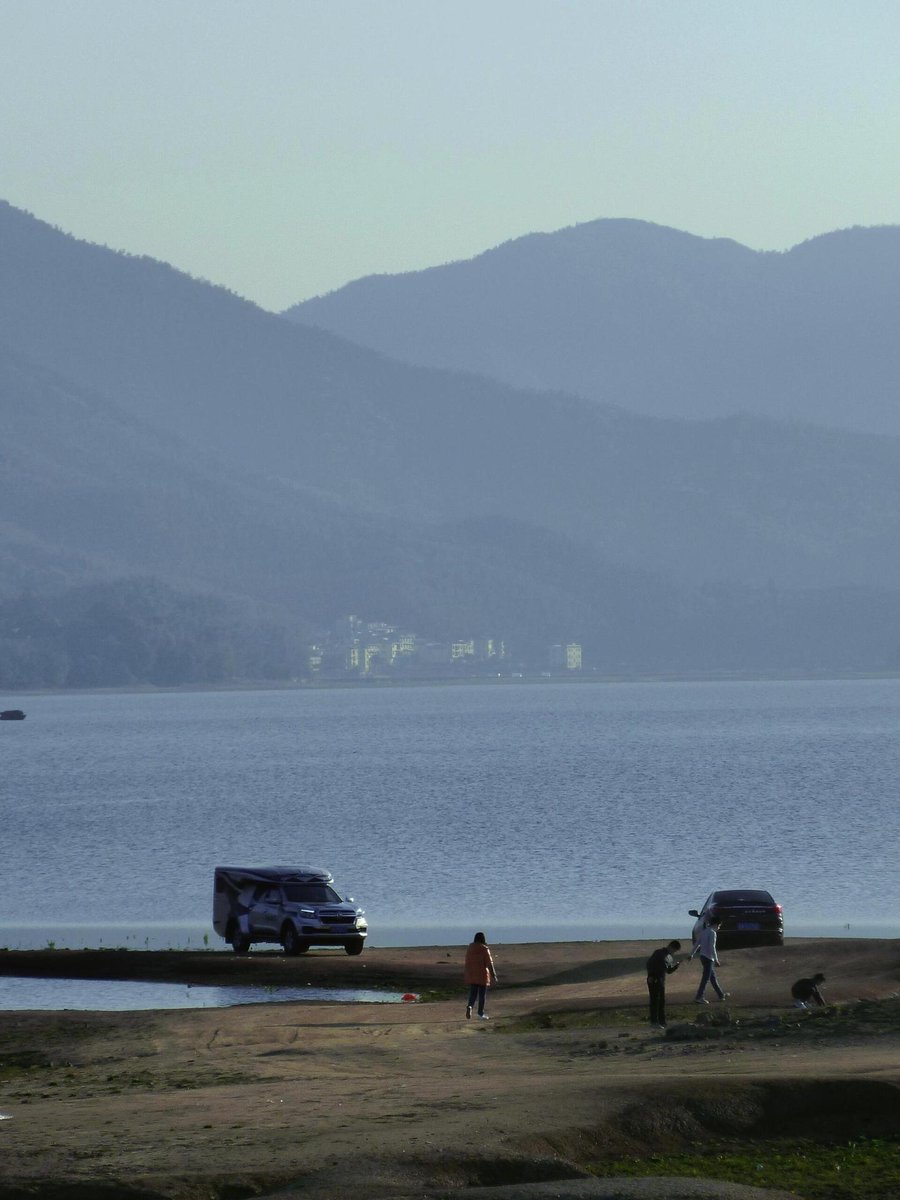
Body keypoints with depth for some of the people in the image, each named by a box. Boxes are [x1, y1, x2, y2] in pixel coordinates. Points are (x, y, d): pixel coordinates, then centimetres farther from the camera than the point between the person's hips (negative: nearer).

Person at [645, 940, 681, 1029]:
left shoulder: (670, 957, 13)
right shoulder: (659, 953, -7)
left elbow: (669, 971, 19)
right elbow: (649, 963, -10)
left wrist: (676, 966, 0)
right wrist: (650, 976, -16)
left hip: (661, 980, 7)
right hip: (653, 980, -7)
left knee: (662, 1001, 8)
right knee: (655, 1000, -6)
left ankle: (662, 1022, 14)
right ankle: (654, 1022, -5)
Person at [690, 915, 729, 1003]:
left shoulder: (704, 931, 11)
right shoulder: (712, 933, -14)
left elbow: (697, 944, 16)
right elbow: (712, 947, -20)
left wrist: (692, 954, 21)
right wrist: (716, 959, -19)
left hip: (702, 956, 9)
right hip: (708, 957, -9)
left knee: (712, 976, 17)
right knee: (706, 978, -6)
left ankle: (721, 995, 28)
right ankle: (699, 997, -8)